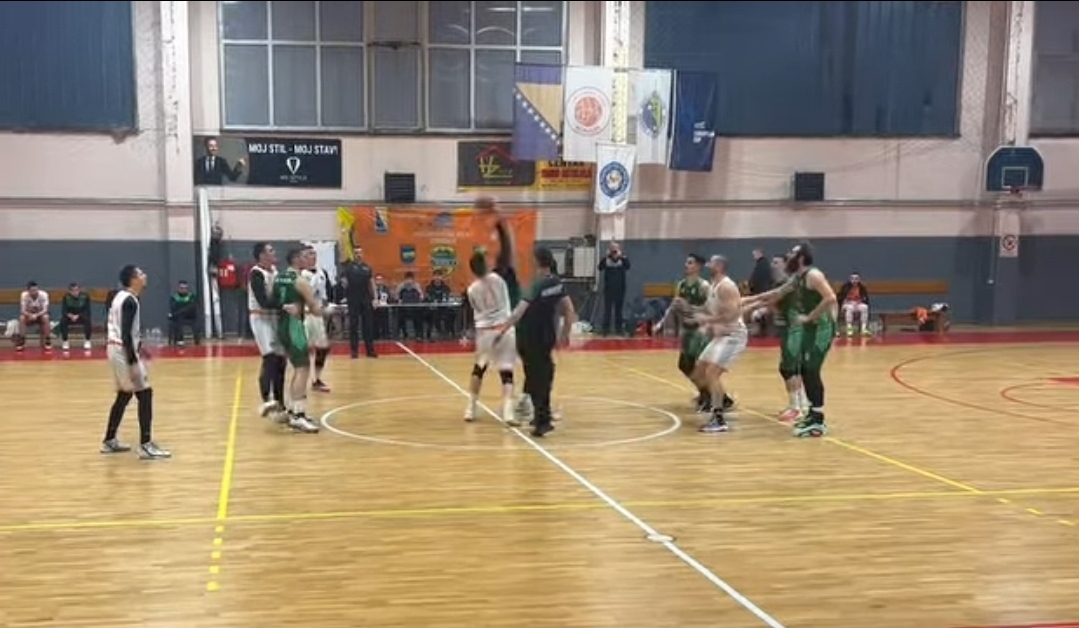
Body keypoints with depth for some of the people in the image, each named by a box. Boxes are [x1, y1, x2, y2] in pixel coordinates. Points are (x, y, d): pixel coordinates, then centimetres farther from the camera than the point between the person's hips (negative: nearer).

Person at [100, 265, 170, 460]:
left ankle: (110, 441, 26)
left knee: (124, 395, 18)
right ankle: (146, 446, -9)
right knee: (144, 393, -7)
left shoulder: (122, 296, 12)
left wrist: (137, 348, 27)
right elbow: (126, 333, -23)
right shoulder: (130, 301, -18)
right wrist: (132, 363, -25)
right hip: (123, 351, -10)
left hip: (116, 348, 10)